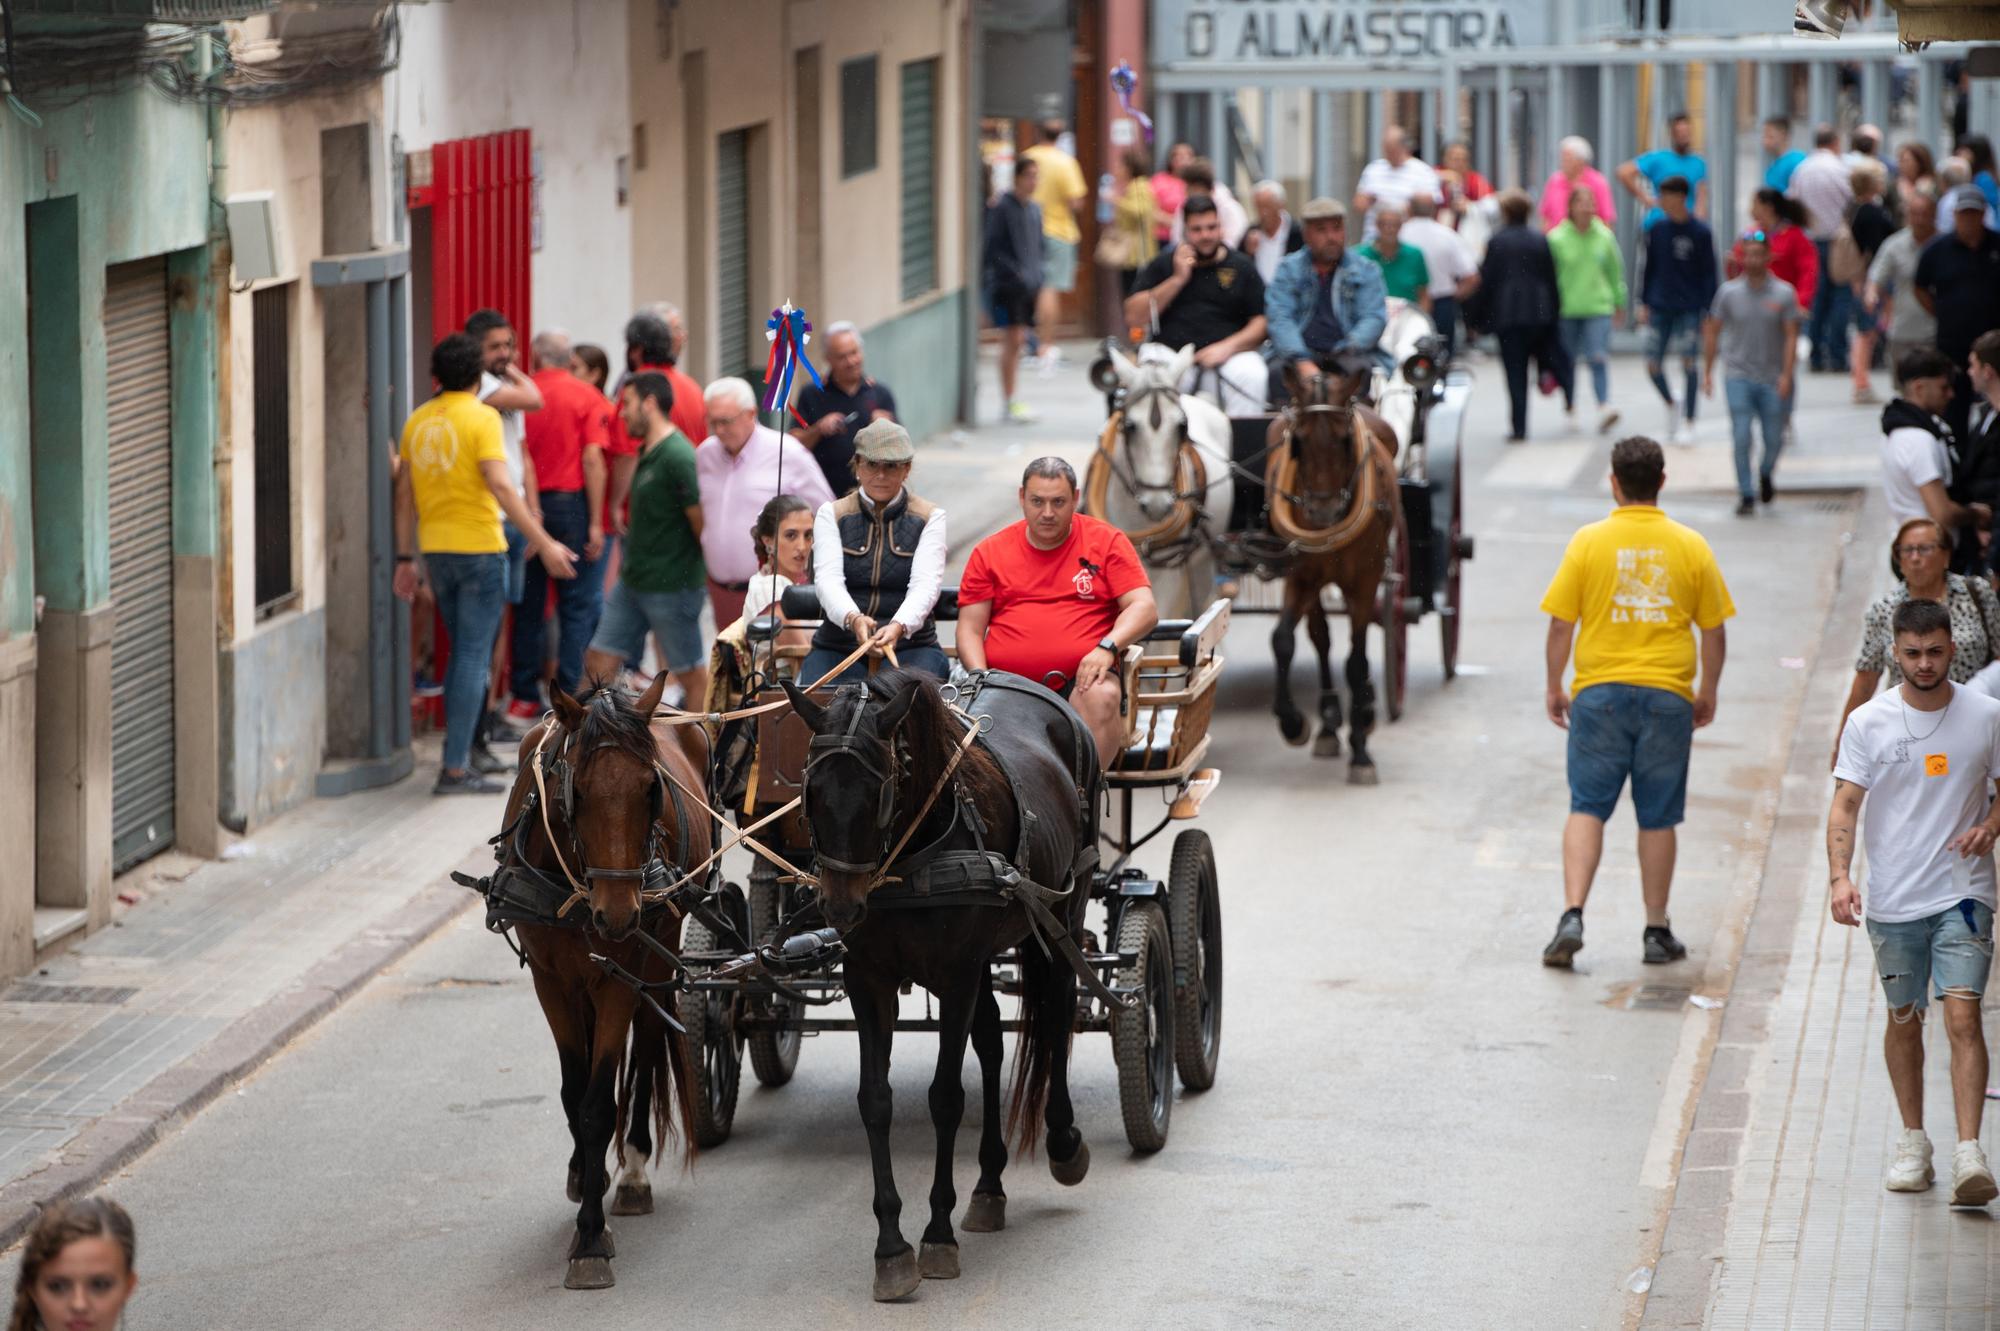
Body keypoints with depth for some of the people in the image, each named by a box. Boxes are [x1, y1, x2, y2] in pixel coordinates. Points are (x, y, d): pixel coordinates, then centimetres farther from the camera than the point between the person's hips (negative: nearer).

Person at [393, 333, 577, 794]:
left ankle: (459, 751, 23)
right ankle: (455, 768, -6)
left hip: (436, 550, 6)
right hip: (479, 548, -6)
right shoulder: (481, 418, -11)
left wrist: (405, 558, 18)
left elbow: (405, 494, 11)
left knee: (462, 652, 20)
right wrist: (544, 543, -19)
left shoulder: (418, 422, 8)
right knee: (474, 657, -3)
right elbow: (500, 486, -20)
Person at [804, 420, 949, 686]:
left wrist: (899, 626, -30)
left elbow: (925, 584, -8)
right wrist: (853, 619, -29)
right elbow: (828, 578, -6)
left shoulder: (929, 517, 7)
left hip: (910, 646, -1)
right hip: (837, 646, 1)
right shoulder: (831, 514, 9)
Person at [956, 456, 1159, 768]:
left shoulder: (1107, 541, 11)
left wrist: (1107, 648, -17)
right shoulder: (990, 552, 15)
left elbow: (1145, 609, 3)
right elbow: (970, 628, 12)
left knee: (1102, 696, -36)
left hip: (1080, 678, -1)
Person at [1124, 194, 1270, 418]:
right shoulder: (1164, 264, 14)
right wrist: (1178, 279, -2)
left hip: (1228, 356, 0)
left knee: (1251, 375, -31)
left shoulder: (1242, 266, 12)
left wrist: (1227, 347, -11)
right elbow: (1133, 318, 4)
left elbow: (1262, 323, 6)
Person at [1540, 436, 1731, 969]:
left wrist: (1555, 688, 9)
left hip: (1600, 691, -1)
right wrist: (1708, 693, 18)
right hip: (1667, 694, 1)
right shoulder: (1690, 546, 0)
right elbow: (1714, 629, 6)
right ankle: (1657, 931, 14)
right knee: (1658, 819, 9)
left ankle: (1572, 916, -10)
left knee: (1587, 809, 4)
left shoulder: (1589, 542, -4)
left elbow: (1561, 624, -3)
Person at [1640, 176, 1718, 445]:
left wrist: (1708, 310, -6)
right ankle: (1670, 404, 25)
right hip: (1660, 308, 3)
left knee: (1688, 363, -6)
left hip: (1689, 309, -3)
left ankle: (1688, 423, 3)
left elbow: (1709, 274, -2)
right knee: (1653, 364, -1)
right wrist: (1644, 302, 9)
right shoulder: (1657, 229, 5)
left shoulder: (1700, 232, -5)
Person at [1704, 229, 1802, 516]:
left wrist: (1786, 374, -12)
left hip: (1772, 381, 0)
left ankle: (1765, 475, 35)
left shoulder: (1784, 293, -2)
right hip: (1738, 376, 0)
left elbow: (1791, 336, -3)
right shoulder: (1729, 292, 0)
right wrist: (1707, 371, 4)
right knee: (1742, 438, -8)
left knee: (1774, 438, 5)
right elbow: (1712, 331, 7)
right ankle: (1746, 495, 0)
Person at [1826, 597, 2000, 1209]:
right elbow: (1846, 804, -4)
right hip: (1893, 900, 1)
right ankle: (1912, 1142, 28)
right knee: (1903, 1018, 12)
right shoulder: (1868, 722, -2)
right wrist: (1840, 875, -17)